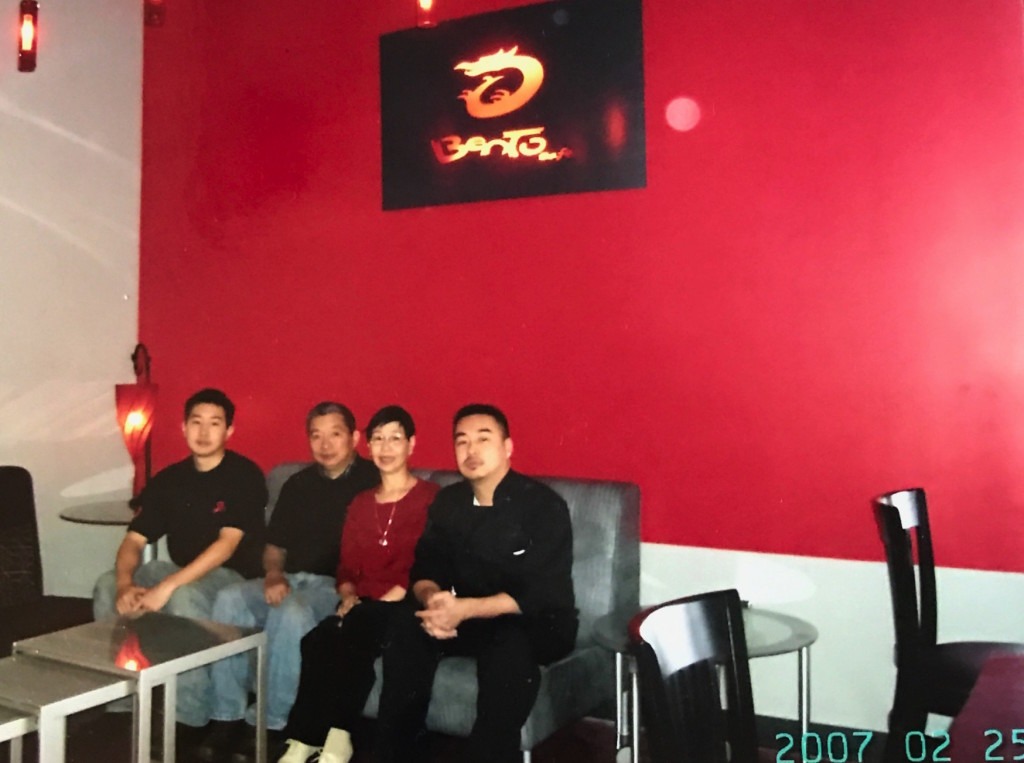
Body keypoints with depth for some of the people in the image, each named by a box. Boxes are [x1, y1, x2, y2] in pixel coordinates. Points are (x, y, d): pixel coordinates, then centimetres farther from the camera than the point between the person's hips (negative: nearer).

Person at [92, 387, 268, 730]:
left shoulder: (244, 475, -13)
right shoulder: (168, 480, 5)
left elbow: (227, 544, -23)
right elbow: (133, 541, 1)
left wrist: (167, 586, -29)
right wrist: (125, 583, -21)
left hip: (232, 575, -6)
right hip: (181, 570, 7)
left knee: (184, 596, -35)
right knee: (107, 585, -10)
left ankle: (191, 720, -22)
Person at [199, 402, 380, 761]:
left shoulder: (372, 482, -2)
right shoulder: (298, 484, 17)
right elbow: (275, 545, 18)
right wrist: (274, 575, -4)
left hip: (336, 586, -6)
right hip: (290, 581, 6)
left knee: (292, 613, -35)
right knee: (229, 599, -20)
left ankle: (271, 725, -20)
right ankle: (228, 717, -15)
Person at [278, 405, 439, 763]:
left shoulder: (430, 497, 0)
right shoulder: (361, 503, 20)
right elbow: (347, 565, 17)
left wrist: (382, 602, -17)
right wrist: (349, 597, -4)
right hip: (361, 607, 5)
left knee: (355, 631, -33)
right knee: (318, 640, -26)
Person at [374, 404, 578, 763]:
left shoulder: (543, 505, -14)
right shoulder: (448, 501, 4)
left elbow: (543, 593, -21)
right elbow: (424, 569, 3)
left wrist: (466, 609, -31)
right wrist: (433, 599, -23)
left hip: (539, 624, -5)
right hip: (467, 618, 5)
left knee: (508, 645, -38)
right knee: (407, 626, -22)